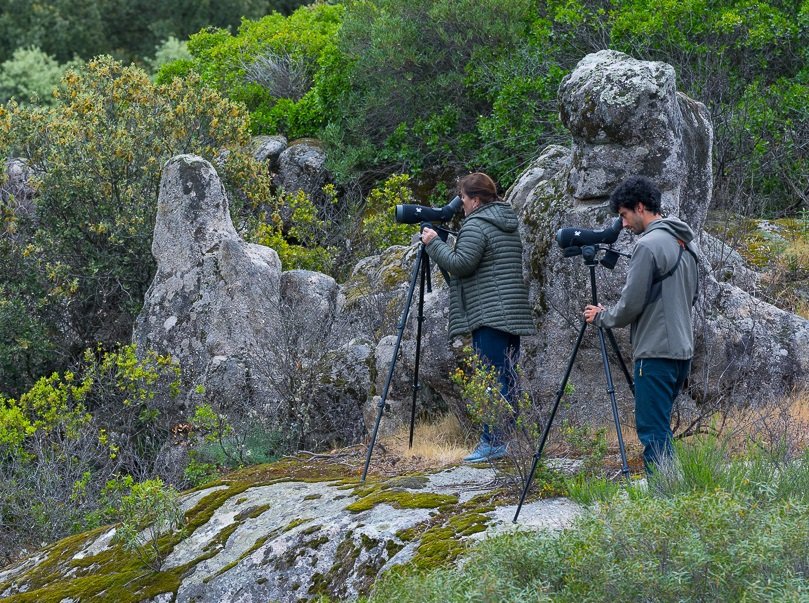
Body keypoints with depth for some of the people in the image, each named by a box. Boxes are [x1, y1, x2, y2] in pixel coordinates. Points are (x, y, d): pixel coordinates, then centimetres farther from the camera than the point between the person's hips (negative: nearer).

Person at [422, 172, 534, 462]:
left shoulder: (476, 226, -10)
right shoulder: (509, 225, 18)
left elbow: (461, 263, -16)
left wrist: (434, 244, -4)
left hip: (489, 315, -9)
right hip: (514, 315, 9)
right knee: (508, 375, 11)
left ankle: (492, 442, -9)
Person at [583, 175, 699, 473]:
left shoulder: (649, 245, -13)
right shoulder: (684, 245, 16)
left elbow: (631, 304, -13)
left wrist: (602, 317, 6)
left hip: (656, 354, -9)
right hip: (682, 351, 9)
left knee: (653, 432, -8)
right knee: (659, 430, 14)